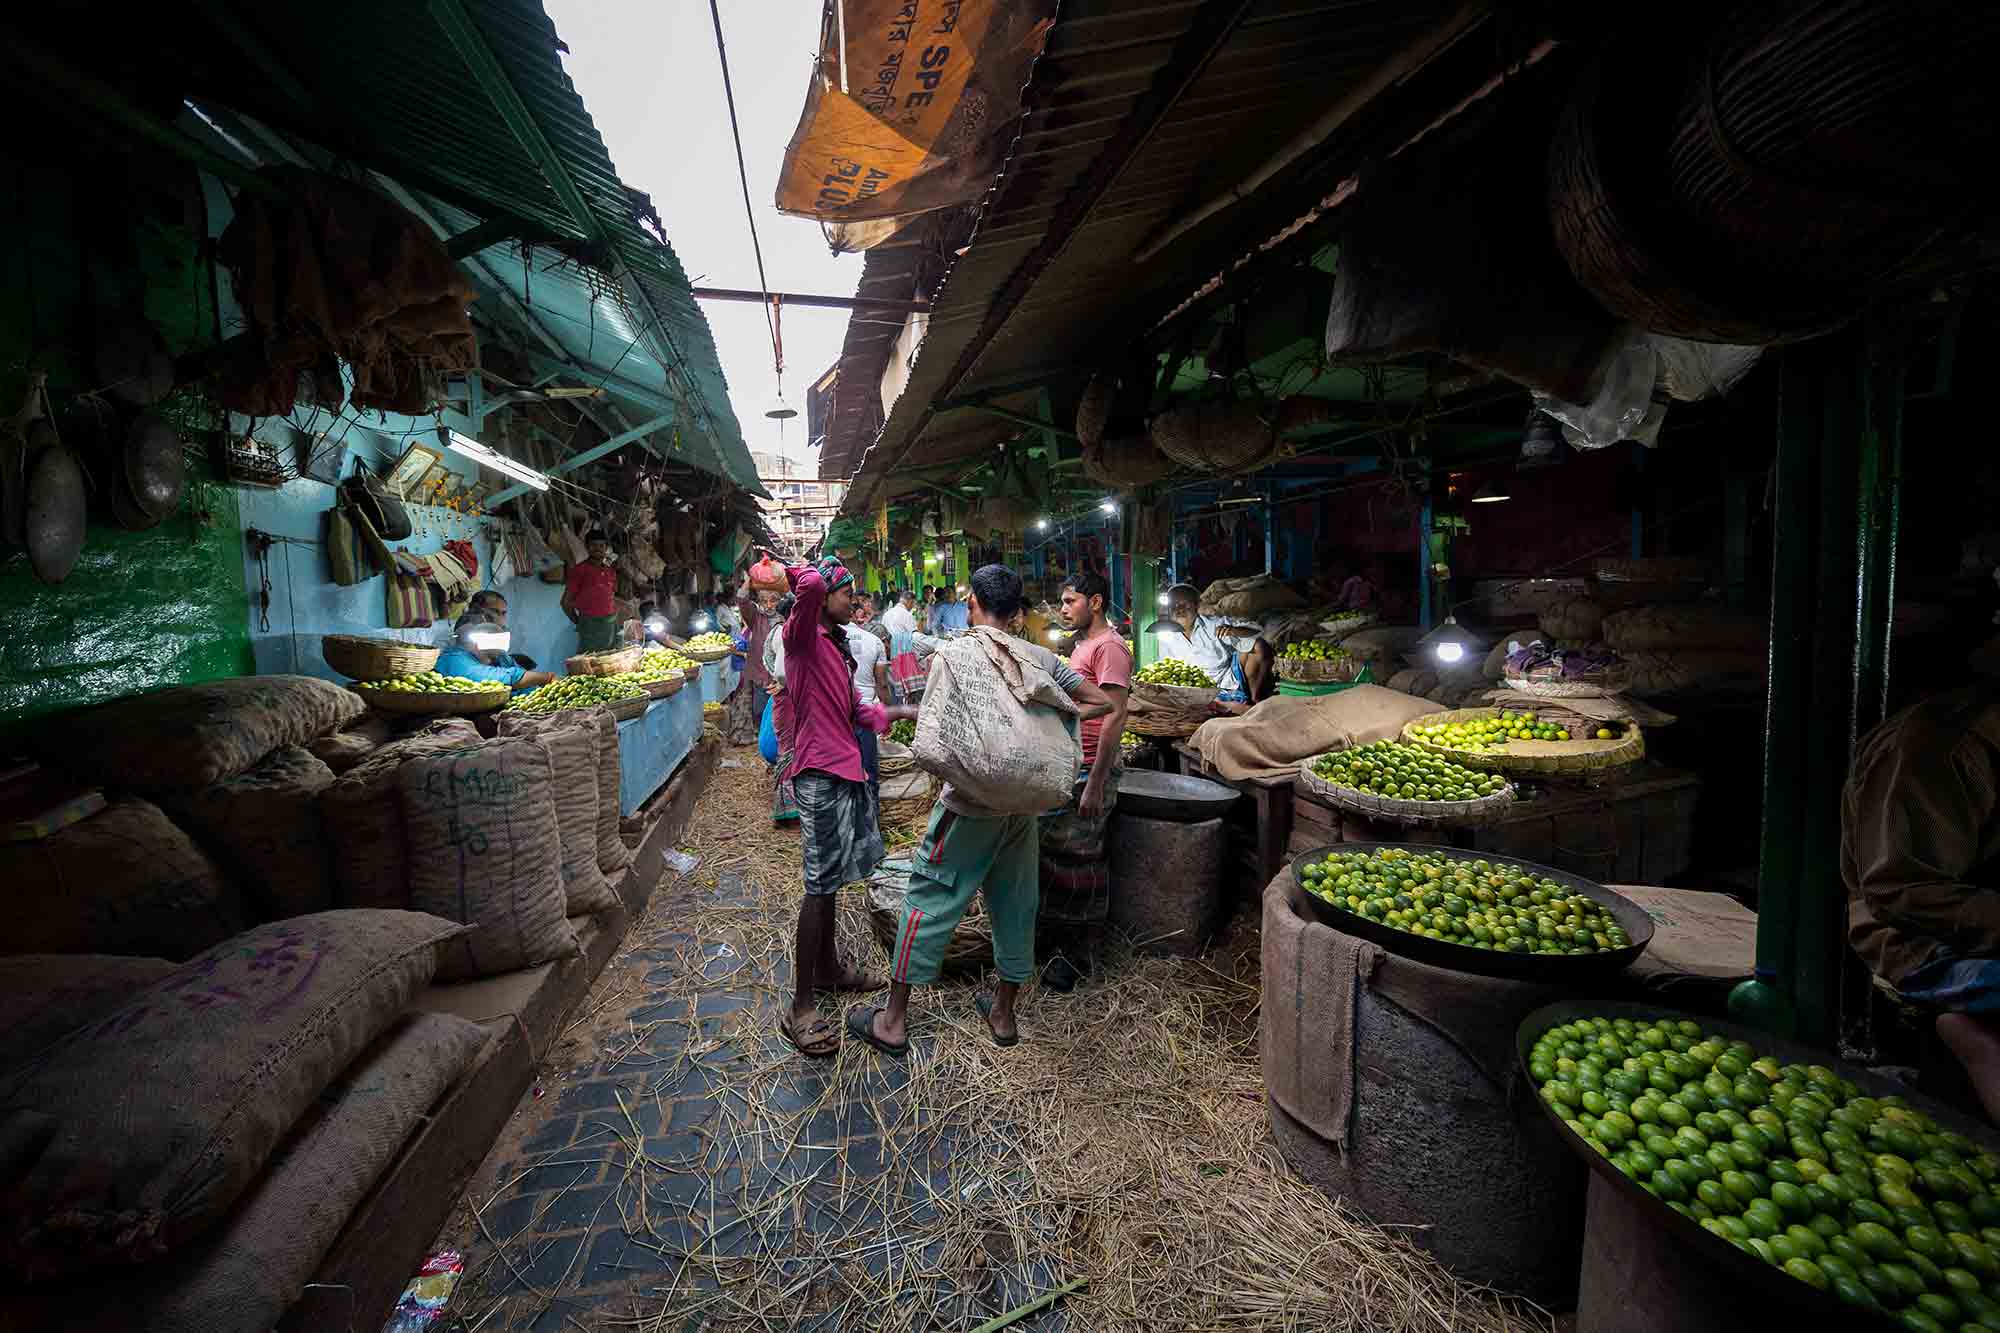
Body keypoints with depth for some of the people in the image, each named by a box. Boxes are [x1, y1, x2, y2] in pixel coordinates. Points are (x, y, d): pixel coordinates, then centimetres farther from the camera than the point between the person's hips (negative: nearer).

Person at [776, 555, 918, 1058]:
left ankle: (827, 967, 35)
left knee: (829, 879, 19)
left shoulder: (836, 645, 19)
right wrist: (798, 572, -10)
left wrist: (910, 710, 20)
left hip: (844, 771, 10)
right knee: (821, 884, -8)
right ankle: (801, 1009, 1)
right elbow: (811, 586, -31)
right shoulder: (802, 635, -9)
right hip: (820, 774, -10)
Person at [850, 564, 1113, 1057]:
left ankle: (893, 1021, 17)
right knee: (1014, 902, 16)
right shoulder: (1041, 656, 4)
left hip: (971, 801, -4)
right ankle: (1003, 1013, 32)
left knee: (928, 900, 7)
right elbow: (1101, 702, 5)